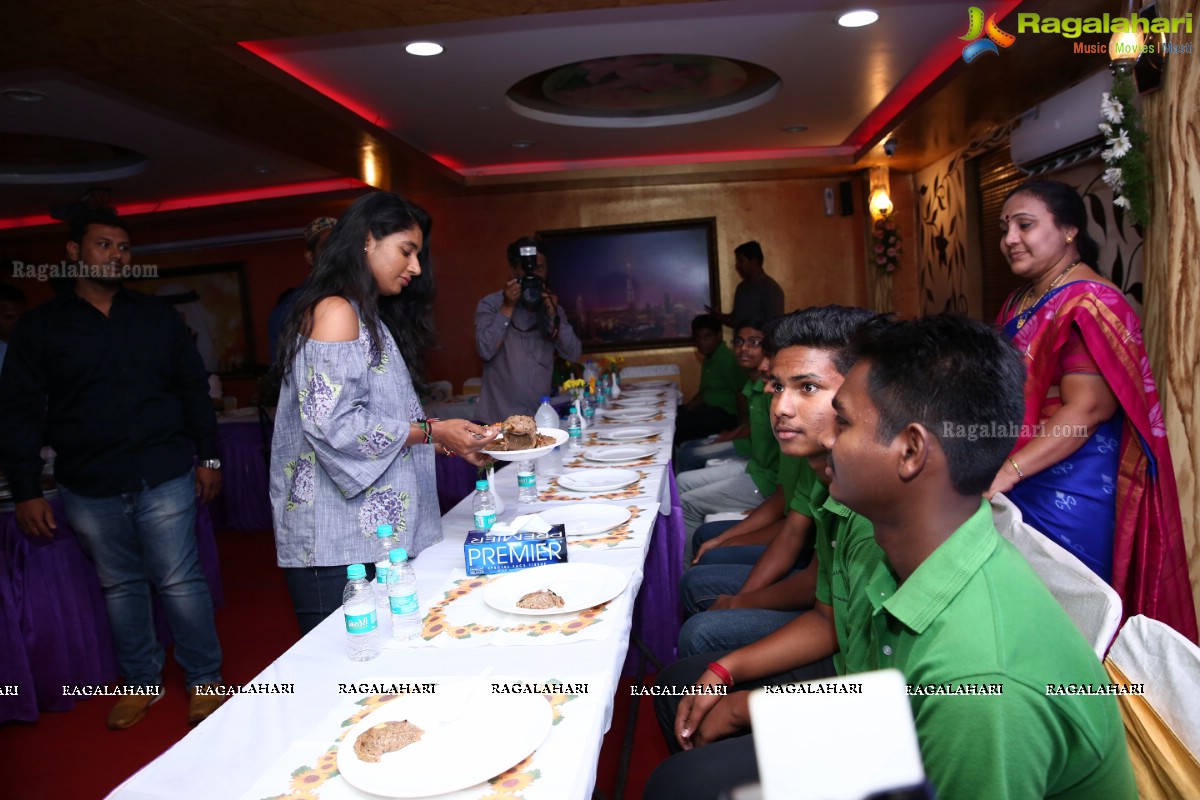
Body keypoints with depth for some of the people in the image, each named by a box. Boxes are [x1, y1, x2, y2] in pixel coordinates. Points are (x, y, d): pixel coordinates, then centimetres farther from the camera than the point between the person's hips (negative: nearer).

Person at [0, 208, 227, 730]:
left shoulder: (157, 317, 7)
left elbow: (193, 389, 9)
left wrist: (208, 455, 4)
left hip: (164, 475, -1)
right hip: (88, 487, 1)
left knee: (179, 581, 1)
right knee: (120, 586, 13)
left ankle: (204, 681, 16)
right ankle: (141, 682, 29)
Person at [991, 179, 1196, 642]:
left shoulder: (1089, 303, -13)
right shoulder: (1018, 303, 14)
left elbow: (1087, 408, -22)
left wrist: (1007, 472, -29)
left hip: (1069, 494, -8)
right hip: (1018, 488, 8)